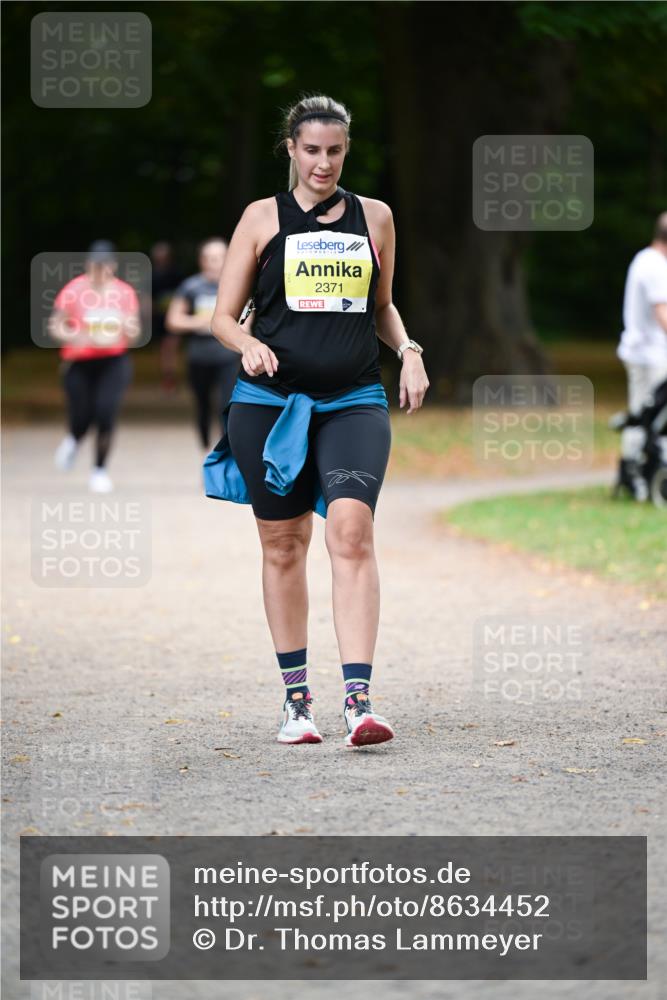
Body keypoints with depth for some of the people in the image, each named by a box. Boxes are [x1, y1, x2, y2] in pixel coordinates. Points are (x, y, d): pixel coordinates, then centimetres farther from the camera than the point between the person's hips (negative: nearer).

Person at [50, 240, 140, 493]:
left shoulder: (125, 292, 0)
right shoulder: (74, 290, -8)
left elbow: (133, 334, 8)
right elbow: (55, 326, -5)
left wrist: (128, 329, -16)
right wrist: (74, 337, -24)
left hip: (113, 361, 1)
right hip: (79, 362, -1)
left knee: (106, 415, -14)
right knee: (82, 417, 3)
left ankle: (100, 471, 4)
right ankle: (73, 440, 42)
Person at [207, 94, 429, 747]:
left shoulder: (374, 217, 12)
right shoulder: (263, 217, 5)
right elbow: (223, 315, 4)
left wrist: (408, 350, 5)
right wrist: (248, 344, -17)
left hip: (354, 402, 0)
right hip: (269, 401, 0)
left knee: (352, 533, -17)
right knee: (283, 545, 5)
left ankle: (358, 698, -24)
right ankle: (296, 697, 19)